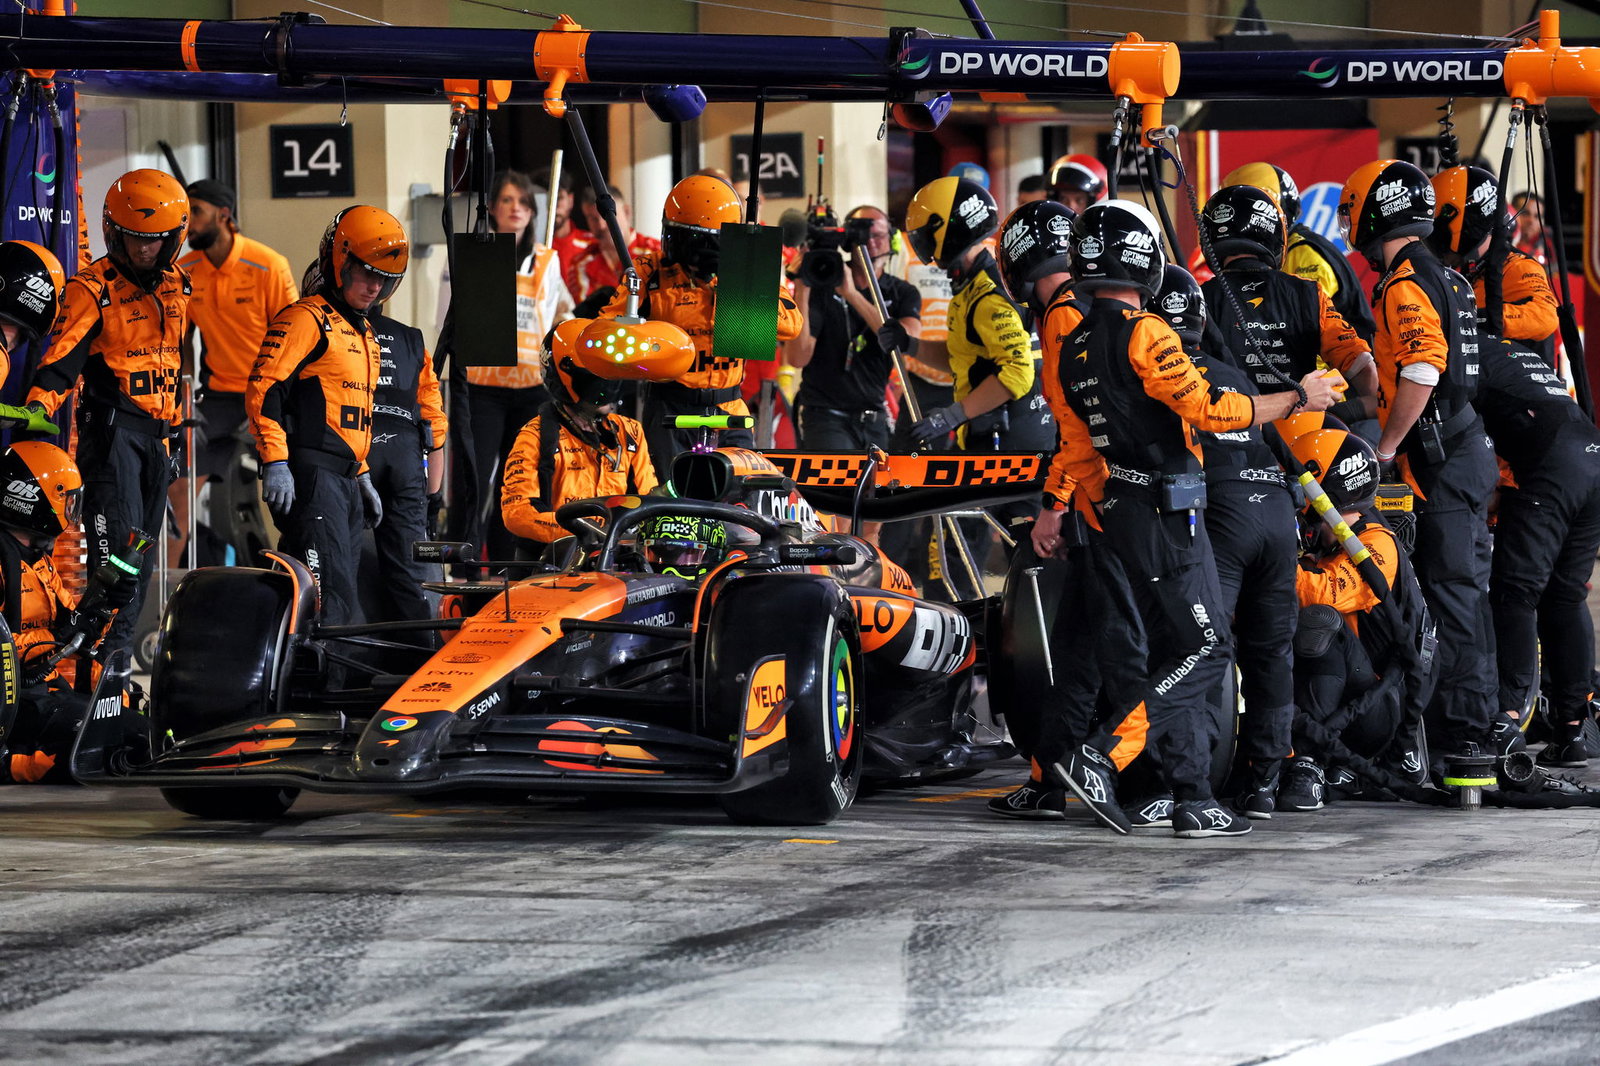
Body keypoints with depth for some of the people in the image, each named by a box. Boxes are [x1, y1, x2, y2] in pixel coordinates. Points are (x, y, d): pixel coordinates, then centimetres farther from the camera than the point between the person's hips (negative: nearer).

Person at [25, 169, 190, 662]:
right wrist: (39, 404, -32)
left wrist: (177, 426, 25)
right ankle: (110, 646, -18)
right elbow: (63, 358, -16)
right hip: (112, 429, -7)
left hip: (160, 431, 7)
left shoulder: (178, 287, 12)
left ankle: (124, 639, 18)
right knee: (117, 535, -17)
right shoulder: (92, 290, -9)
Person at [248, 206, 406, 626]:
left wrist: (363, 476, 29)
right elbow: (263, 390, -15)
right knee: (330, 591, -20)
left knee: (340, 600, 6)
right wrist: (275, 462, -21)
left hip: (345, 480, 10)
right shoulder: (305, 319, -7)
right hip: (310, 476, -10)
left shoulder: (364, 332, 23)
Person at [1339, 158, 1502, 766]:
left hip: (1438, 463, -10)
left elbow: (1421, 374, -25)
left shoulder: (1405, 284, -14)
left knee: (1451, 597, -8)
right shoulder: (1445, 278, 17)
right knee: (1466, 592, 13)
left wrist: (1385, 448, -17)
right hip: (1467, 451, 10)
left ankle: (1462, 729, -8)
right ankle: (1478, 721, 18)